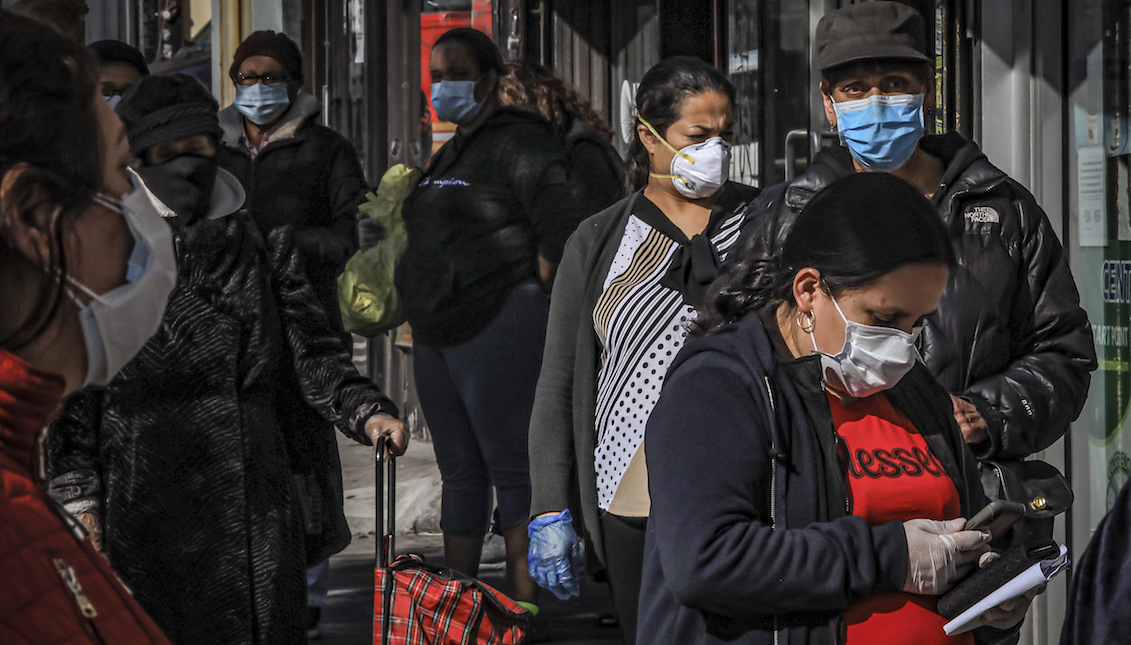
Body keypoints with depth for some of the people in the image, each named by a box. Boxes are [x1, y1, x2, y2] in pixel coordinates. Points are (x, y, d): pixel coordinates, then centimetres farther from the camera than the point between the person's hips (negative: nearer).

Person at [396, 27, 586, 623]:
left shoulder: (518, 144, -7)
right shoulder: (448, 155, 20)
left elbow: (562, 237, -15)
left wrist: (523, 304, -9)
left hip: (495, 329, -9)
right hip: (435, 337, 9)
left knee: (512, 470, -9)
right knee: (459, 470, 11)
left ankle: (526, 612, -8)